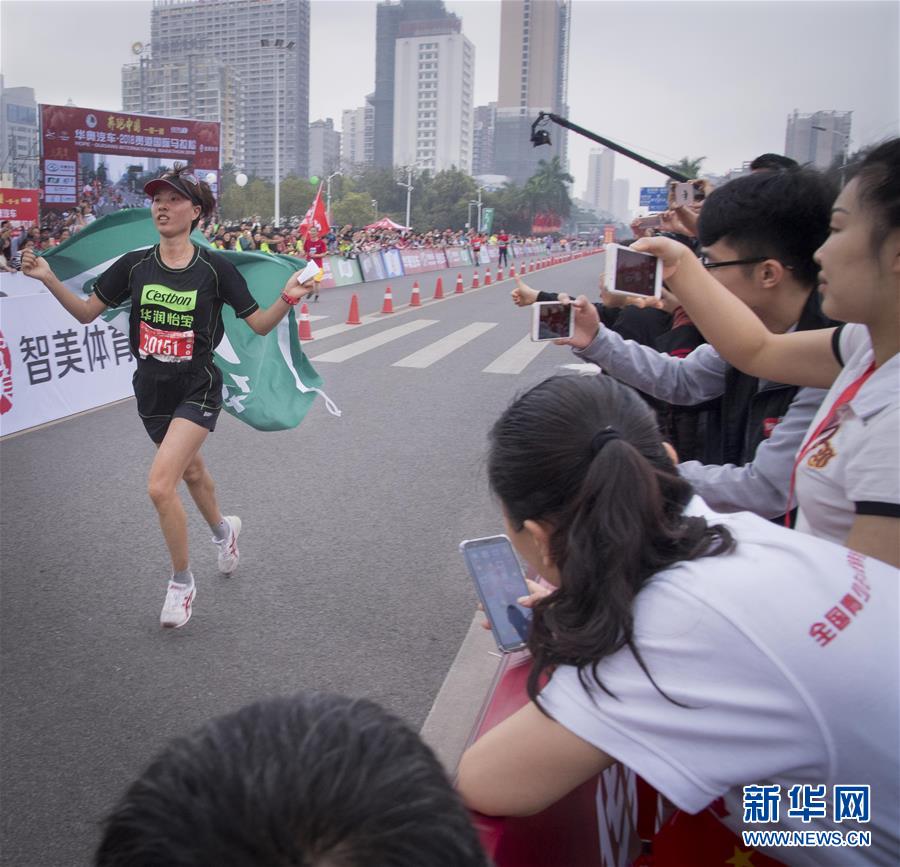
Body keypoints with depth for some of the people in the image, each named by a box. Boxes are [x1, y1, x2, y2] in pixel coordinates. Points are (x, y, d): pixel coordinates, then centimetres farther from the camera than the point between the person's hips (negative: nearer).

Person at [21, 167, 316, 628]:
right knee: (191, 471, 25)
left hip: (198, 390, -5)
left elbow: (260, 325, -5)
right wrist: (49, 278, -9)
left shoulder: (215, 268, -10)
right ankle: (223, 529, 56)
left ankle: (181, 580, 5)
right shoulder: (134, 265, -1)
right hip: (152, 391, 5)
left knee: (160, 485, -18)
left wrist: (287, 299, -24)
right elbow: (87, 312, 5)